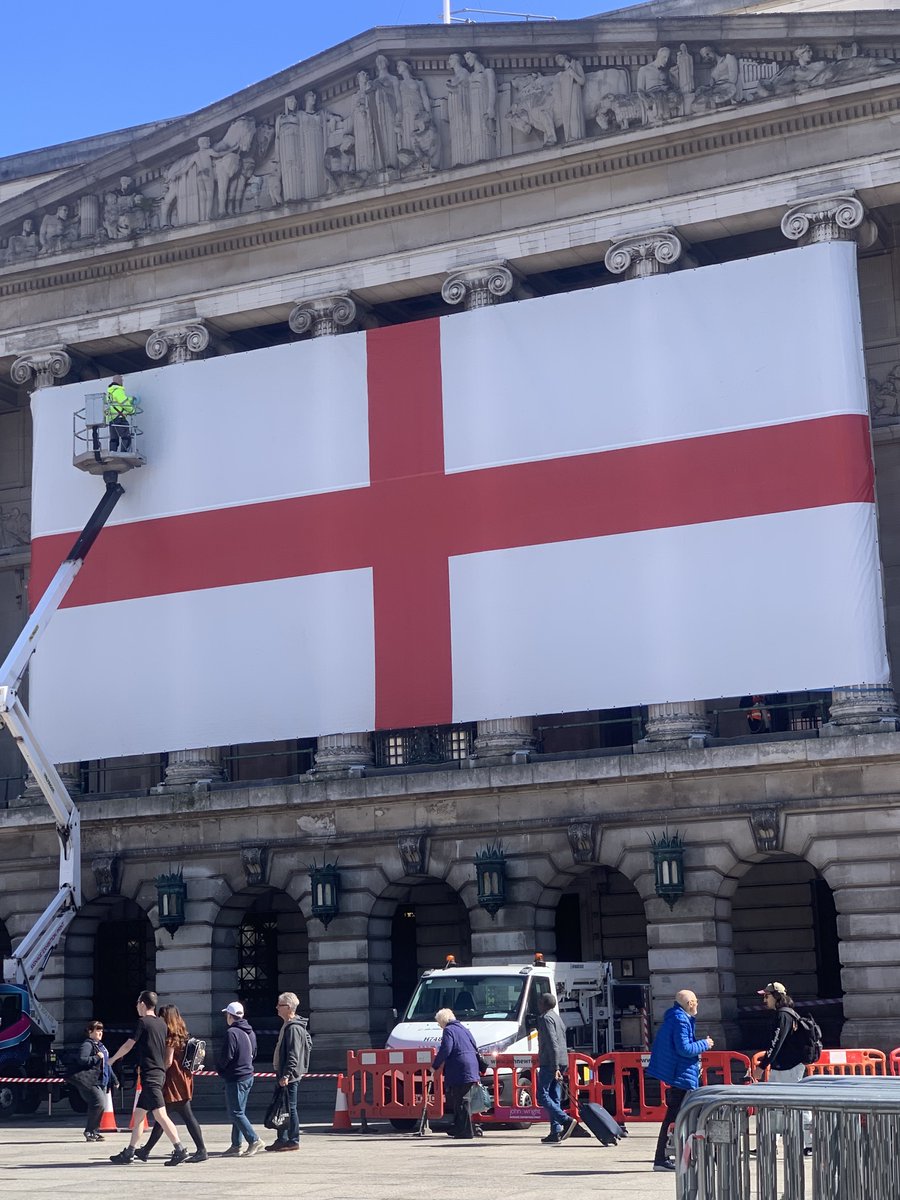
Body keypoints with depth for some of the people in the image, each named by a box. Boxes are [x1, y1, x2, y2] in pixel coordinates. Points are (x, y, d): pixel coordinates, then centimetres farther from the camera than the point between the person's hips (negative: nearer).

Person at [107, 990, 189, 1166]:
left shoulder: (143, 1022, -8)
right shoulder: (162, 1024, 14)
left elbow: (128, 1045, -5)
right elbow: (167, 1050, 17)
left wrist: (112, 1059, 10)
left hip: (150, 1075, -9)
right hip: (160, 1073, 9)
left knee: (160, 1115, -13)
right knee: (138, 1115, 14)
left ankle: (179, 1150, -20)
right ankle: (129, 1153, 18)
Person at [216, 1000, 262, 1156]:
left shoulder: (231, 1032, -17)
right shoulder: (250, 1032, 11)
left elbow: (226, 1056, -18)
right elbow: (253, 1054, 19)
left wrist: (219, 1068, 1)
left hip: (235, 1078, -9)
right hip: (248, 1076, 9)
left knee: (236, 1112, -4)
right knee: (238, 1112, 13)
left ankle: (254, 1140, -11)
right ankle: (236, 1145, 15)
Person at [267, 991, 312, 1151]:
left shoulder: (294, 1028, -16)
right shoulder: (286, 1025, 16)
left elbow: (293, 1055, -22)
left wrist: (286, 1075, -26)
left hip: (290, 1076, -10)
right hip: (283, 1074, 10)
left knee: (289, 1108, -5)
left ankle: (293, 1141, 1)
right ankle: (282, 1140, 19)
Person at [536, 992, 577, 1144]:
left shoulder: (545, 1018, -10)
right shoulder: (558, 1018, 20)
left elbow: (552, 1043, -19)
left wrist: (555, 1067, -23)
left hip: (550, 1063, -9)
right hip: (561, 1062, 9)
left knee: (542, 1096, -8)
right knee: (554, 1098, 9)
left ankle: (566, 1120, -21)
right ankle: (555, 1133, 6)